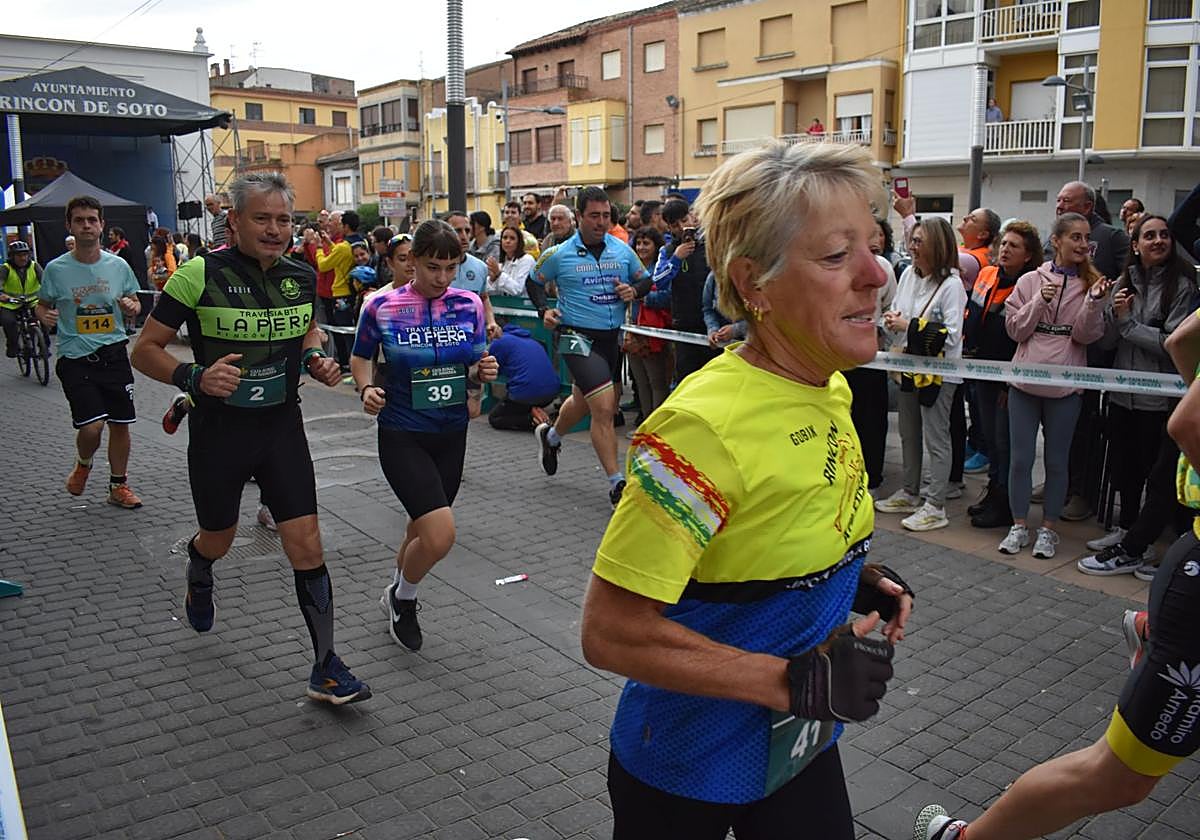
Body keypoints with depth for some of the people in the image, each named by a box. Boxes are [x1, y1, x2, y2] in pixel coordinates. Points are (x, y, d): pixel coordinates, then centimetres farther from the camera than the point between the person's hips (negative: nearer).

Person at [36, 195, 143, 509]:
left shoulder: (118, 265, 2)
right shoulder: (56, 268, -3)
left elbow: (134, 303, 14)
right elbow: (42, 305, 11)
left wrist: (132, 308, -10)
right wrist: (45, 316, -12)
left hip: (114, 354, 3)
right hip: (75, 358, -2)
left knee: (120, 424, 7)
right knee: (91, 427, -13)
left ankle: (118, 485, 25)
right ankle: (83, 464, 22)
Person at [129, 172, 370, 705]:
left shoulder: (301, 276, -1)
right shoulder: (201, 275, -14)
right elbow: (145, 350, -9)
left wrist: (317, 359, -3)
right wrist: (195, 378, -27)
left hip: (282, 426, 2)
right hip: (218, 428, -2)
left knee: (307, 546, -5)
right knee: (219, 540, 18)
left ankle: (325, 668, 6)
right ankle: (198, 577, 58)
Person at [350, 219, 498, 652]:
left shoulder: (470, 305, -2)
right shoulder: (382, 307, -10)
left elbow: (474, 375, 7)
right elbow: (360, 359, 5)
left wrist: (483, 373, -15)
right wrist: (366, 389, -15)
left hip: (452, 435, 4)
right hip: (402, 436, -4)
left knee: (423, 530, 18)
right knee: (440, 534, -17)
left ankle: (398, 598, 47)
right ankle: (402, 597, 16)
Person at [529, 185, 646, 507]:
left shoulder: (623, 250, 4)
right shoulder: (560, 254, -5)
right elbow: (534, 282, 10)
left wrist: (633, 291, -6)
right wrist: (543, 309, -5)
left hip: (611, 337, 5)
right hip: (577, 336, -5)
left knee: (581, 401, 22)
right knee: (605, 407, -17)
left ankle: (550, 436, 55)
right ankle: (616, 484, -9)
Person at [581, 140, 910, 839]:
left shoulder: (829, 389, -4)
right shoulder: (706, 423, -30)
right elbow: (610, 632, -28)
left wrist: (854, 577, -3)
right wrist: (796, 679, -26)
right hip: (692, 772, -6)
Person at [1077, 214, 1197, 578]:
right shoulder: (1125, 282, 7)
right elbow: (1105, 341, 5)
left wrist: (1127, 322, -11)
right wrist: (1114, 313, -13)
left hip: (1159, 397, -5)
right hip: (1122, 393, 5)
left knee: (1158, 474, 3)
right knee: (1125, 467, 17)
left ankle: (1129, 551, 9)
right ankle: (1128, 530, 35)